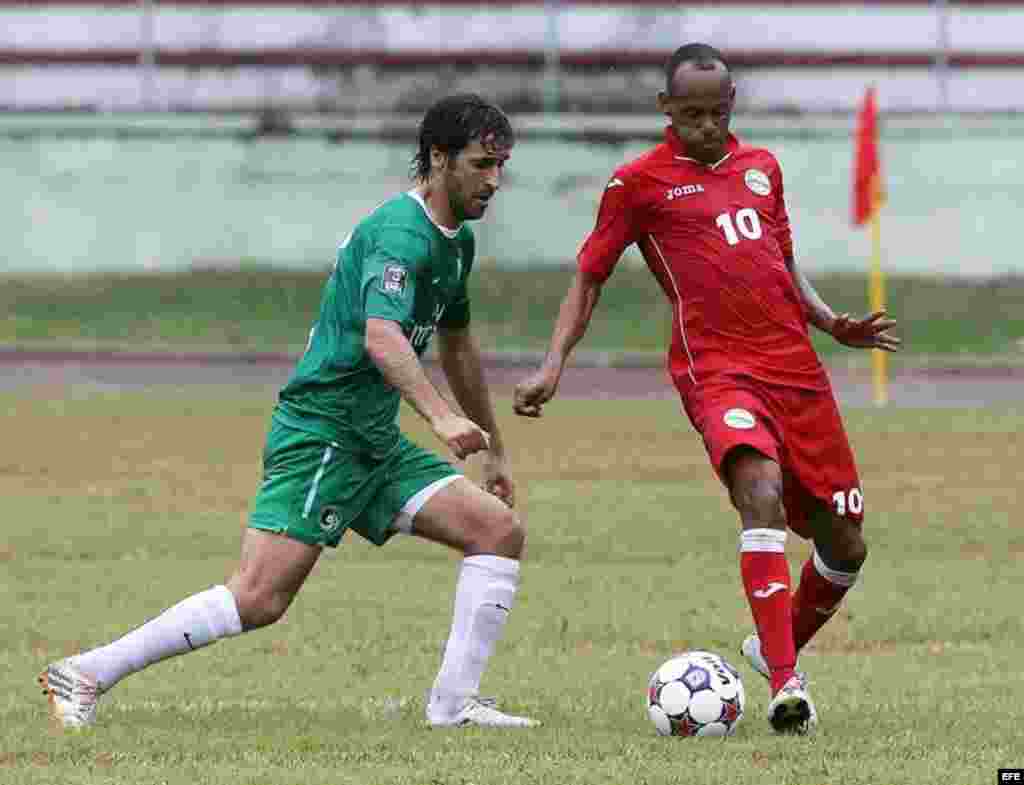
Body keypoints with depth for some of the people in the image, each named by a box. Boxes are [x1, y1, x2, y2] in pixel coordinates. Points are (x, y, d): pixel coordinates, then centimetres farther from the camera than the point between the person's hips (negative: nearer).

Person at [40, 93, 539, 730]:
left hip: (376, 445, 10)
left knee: (500, 529, -3)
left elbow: (457, 346, 31)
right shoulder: (400, 234, -17)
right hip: (320, 432, -10)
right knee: (260, 598, -18)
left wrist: (495, 450, 35)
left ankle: (455, 702, -2)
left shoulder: (458, 240, 15)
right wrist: (441, 416, -47)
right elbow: (381, 338, -34)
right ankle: (85, 676, -10)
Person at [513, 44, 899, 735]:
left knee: (845, 546, 7)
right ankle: (786, 685, -35)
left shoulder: (762, 167, 17)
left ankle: (777, 648, 35)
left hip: (798, 368, 6)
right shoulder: (639, 182, 3)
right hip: (717, 369, -6)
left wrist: (832, 323, 12)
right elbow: (589, 279, 7)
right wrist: (553, 366, -4)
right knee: (761, 493, -32)